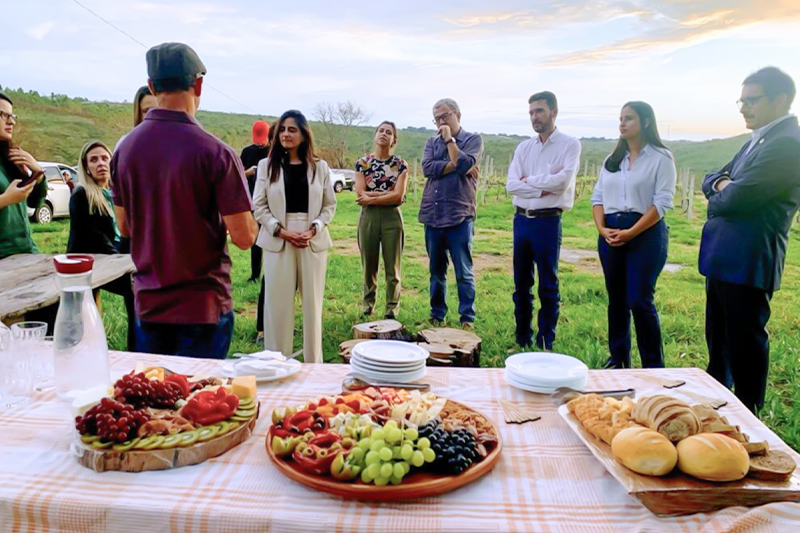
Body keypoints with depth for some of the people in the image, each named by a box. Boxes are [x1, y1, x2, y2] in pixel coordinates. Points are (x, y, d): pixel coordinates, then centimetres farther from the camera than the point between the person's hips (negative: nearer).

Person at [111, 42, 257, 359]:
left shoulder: (124, 148, 0)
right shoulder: (215, 152, -17)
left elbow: (124, 227, 9)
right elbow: (244, 237, -16)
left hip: (148, 304, 5)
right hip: (203, 307, -5)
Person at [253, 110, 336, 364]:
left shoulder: (319, 166, 6)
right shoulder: (266, 165, 6)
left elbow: (330, 205, 5)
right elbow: (259, 206, 2)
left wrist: (313, 229, -10)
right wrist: (281, 231, -11)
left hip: (313, 241, 1)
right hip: (278, 241, 0)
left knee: (312, 302, 6)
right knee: (278, 302, 2)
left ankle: (313, 362, 17)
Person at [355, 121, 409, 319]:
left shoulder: (400, 164, 2)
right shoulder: (362, 163, 4)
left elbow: (399, 196, -9)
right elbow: (360, 195, -6)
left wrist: (372, 197, -11)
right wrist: (386, 193, -11)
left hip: (392, 217, -1)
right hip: (368, 217, 1)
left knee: (392, 266, 4)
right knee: (369, 265, 9)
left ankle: (392, 309, 15)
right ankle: (367, 306, 24)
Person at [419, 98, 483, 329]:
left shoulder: (473, 140, 2)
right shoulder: (432, 142, 13)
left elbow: (463, 164, -16)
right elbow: (427, 167, -4)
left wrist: (449, 139, -5)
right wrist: (454, 166, -10)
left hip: (460, 217, -4)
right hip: (432, 216, 4)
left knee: (464, 272, -1)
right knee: (436, 271, 12)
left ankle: (467, 319, 9)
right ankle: (437, 315, 24)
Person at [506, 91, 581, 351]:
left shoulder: (570, 144, -3)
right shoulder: (524, 147, 10)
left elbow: (563, 180, -18)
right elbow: (511, 185, -2)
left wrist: (530, 179, -6)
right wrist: (543, 189, -12)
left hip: (548, 221, -5)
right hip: (522, 220, 5)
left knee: (548, 286, 4)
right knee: (521, 283, 12)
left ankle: (545, 343, 16)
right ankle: (522, 338, 25)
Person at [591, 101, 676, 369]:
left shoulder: (661, 157, -3)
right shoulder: (612, 159, 13)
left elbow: (662, 202, -11)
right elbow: (598, 196, 10)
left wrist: (630, 233, -17)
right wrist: (601, 228, -7)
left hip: (646, 234, -5)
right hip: (610, 234, 5)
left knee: (640, 301, -8)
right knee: (616, 299, 10)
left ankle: (653, 365, 5)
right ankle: (618, 358, 21)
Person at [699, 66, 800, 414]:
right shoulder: (759, 140, 16)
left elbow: (735, 199, -22)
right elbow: (710, 179, 17)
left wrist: (717, 196, 1)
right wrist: (721, 183, -6)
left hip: (747, 264, -10)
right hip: (724, 259, 10)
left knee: (745, 344, 2)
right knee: (718, 337, 22)